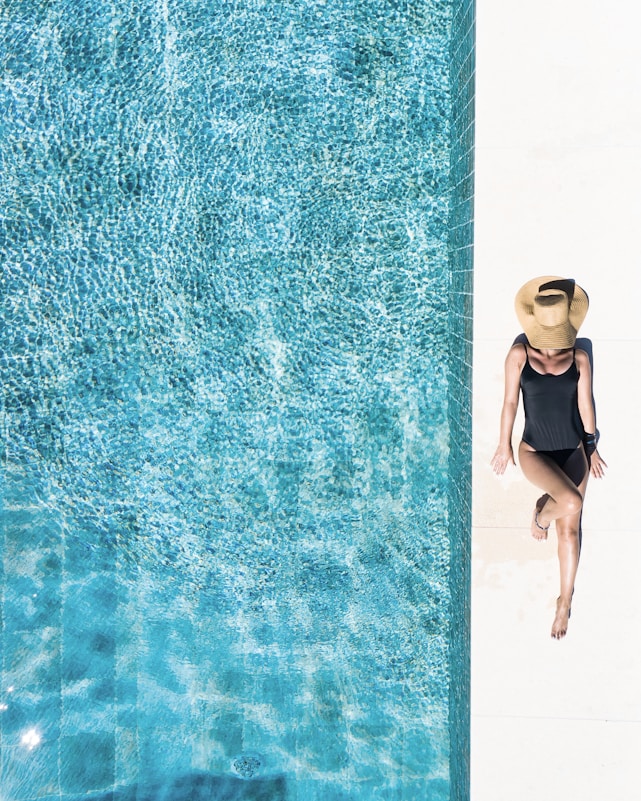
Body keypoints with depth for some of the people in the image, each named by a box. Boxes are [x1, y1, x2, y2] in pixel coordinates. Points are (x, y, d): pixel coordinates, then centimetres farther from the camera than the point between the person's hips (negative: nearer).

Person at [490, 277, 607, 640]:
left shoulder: (579, 358, -3)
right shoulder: (519, 354, -8)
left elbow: (585, 404, 4)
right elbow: (510, 401, -2)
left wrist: (592, 449, 9)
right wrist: (504, 445, 2)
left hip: (573, 449, 2)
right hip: (534, 450, -2)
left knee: (569, 529, 4)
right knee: (571, 501, -27)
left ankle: (565, 601, 23)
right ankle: (540, 514, 11)